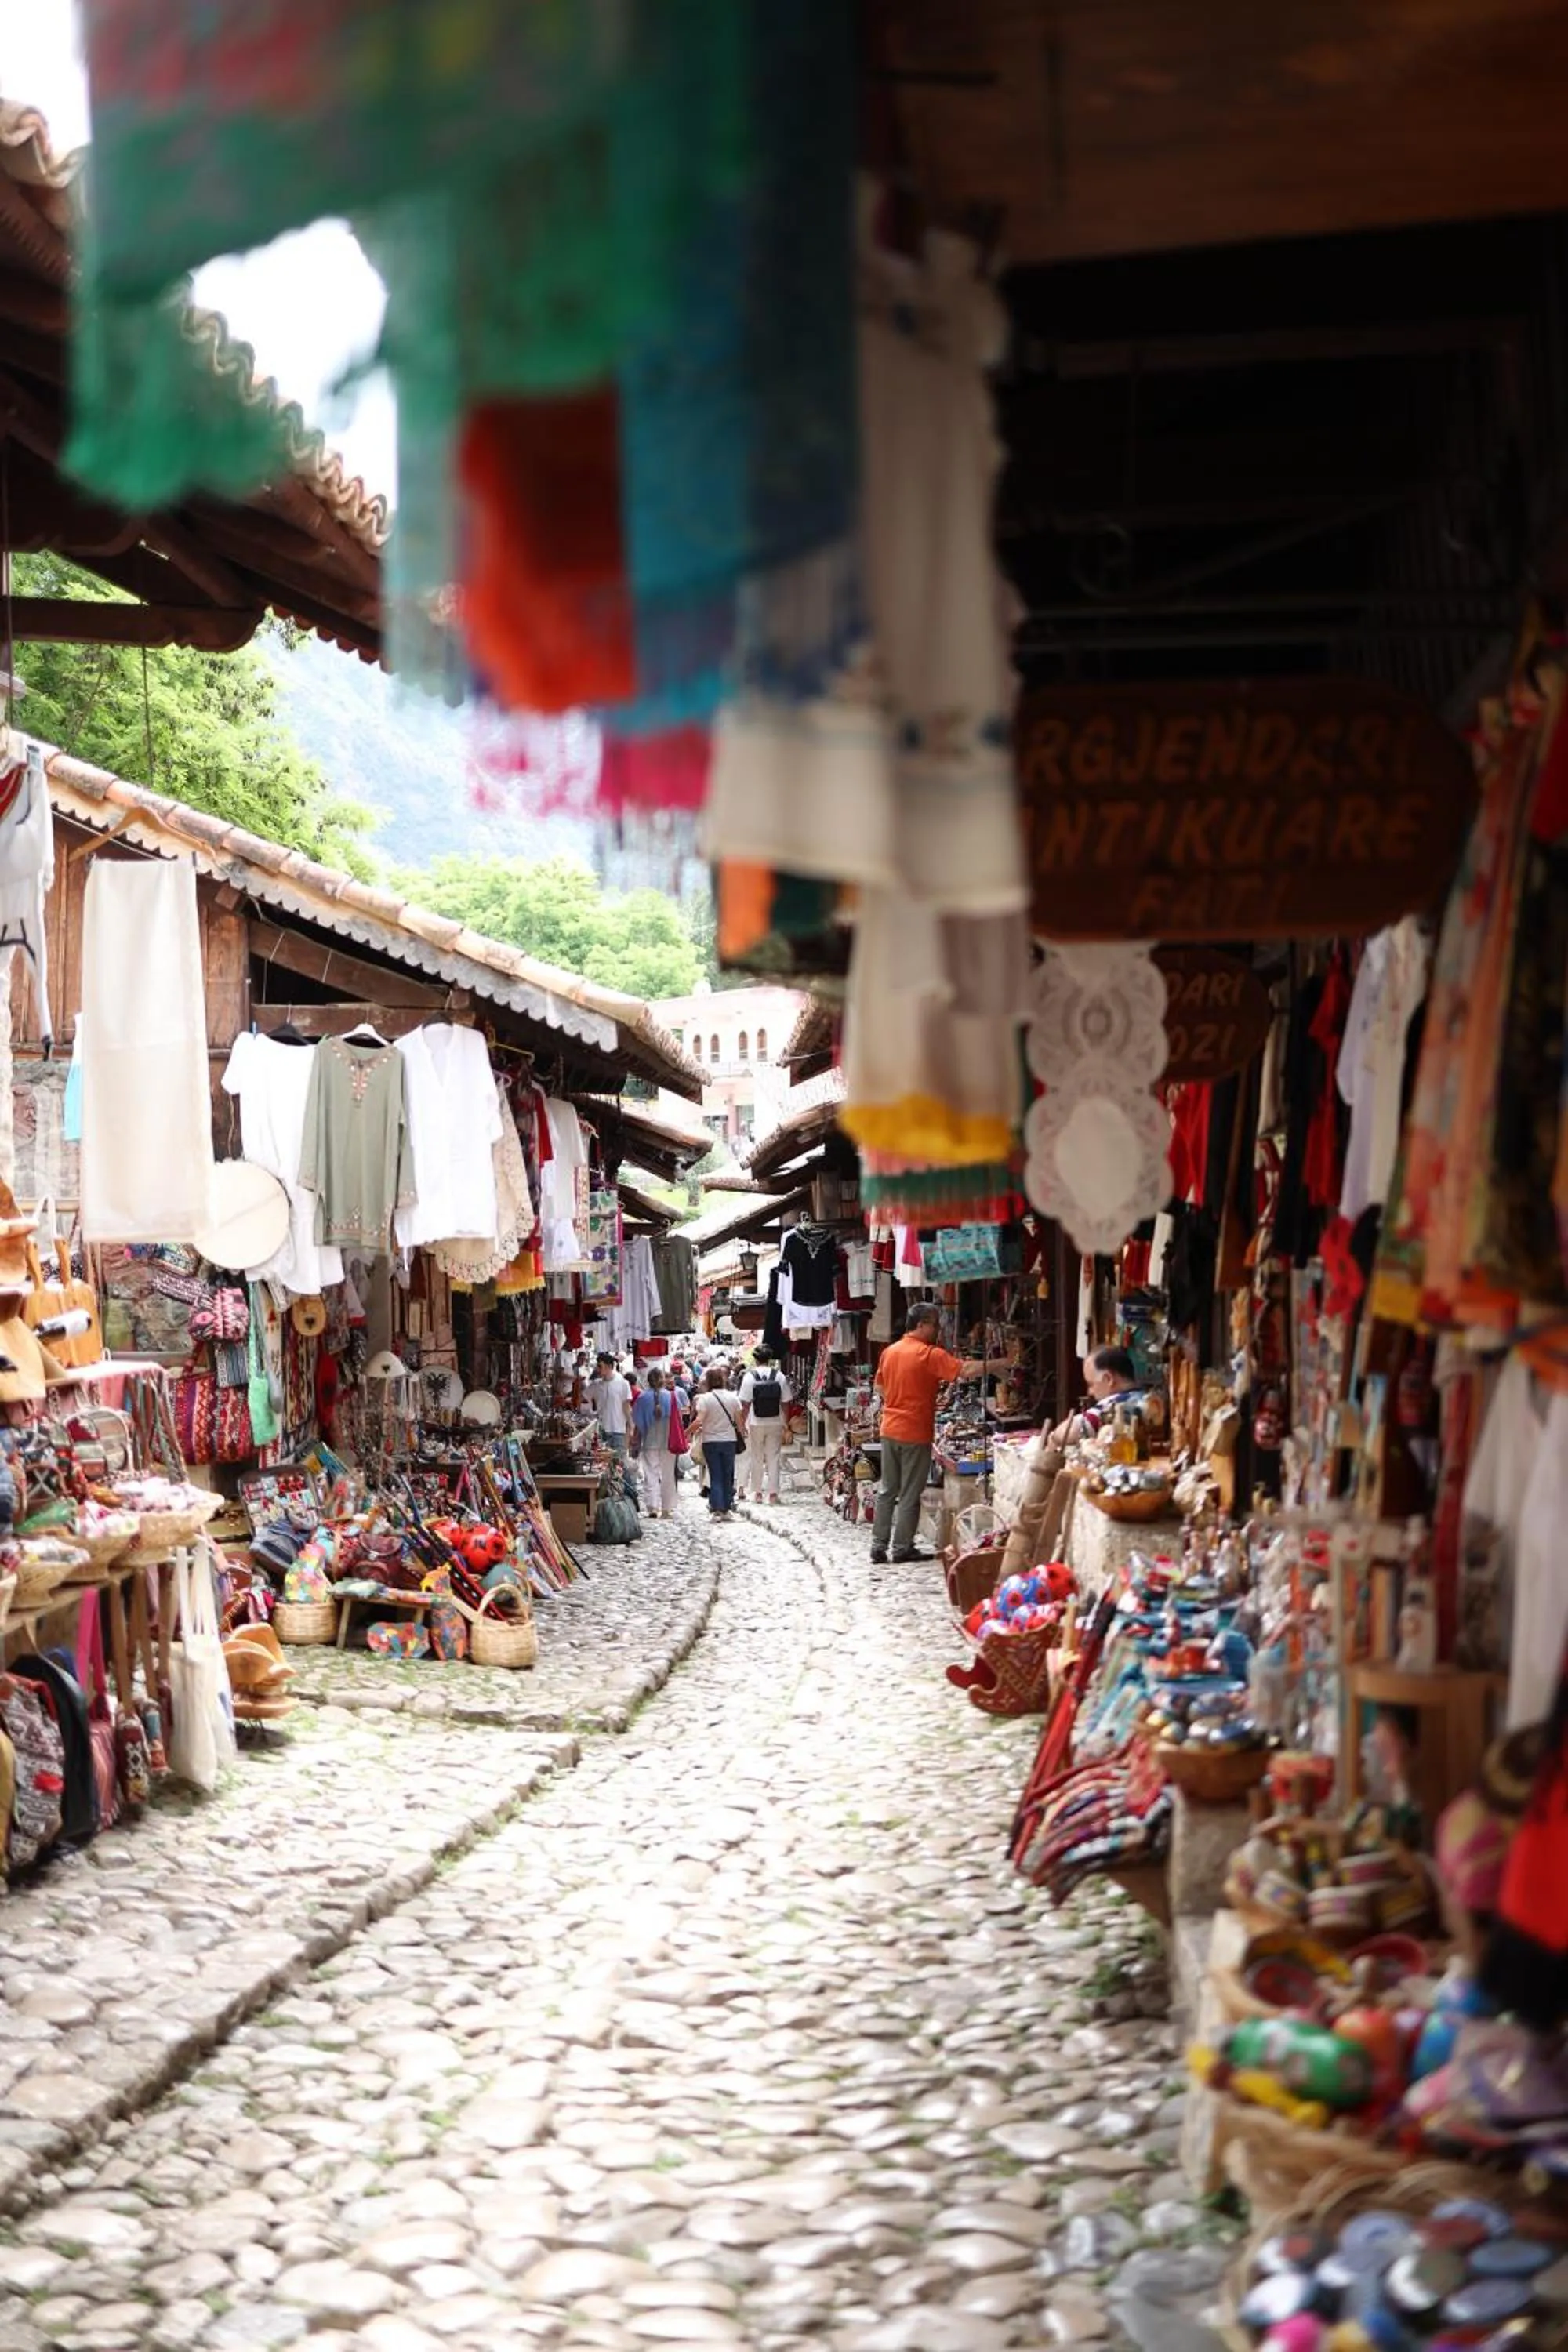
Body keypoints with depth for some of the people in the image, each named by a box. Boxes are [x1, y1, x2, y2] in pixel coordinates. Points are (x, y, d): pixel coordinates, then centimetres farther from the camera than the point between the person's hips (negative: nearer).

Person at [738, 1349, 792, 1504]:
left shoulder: (750, 1377, -8)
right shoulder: (779, 1376, -3)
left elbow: (745, 1404, -8)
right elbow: (786, 1402, -1)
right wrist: (785, 1423, 9)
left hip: (756, 1423, -1)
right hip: (775, 1423, 1)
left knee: (756, 1459, 10)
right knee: (773, 1459, 6)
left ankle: (757, 1493, 13)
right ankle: (773, 1493, 4)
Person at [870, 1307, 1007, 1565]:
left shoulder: (889, 1351, 7)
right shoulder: (930, 1355, -15)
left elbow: (879, 1386, 17)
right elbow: (966, 1371, -23)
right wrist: (1002, 1364, -18)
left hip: (890, 1429, 7)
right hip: (915, 1433, -7)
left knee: (887, 1490, 13)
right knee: (910, 1494, 3)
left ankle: (879, 1545, 14)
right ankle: (902, 1548, 8)